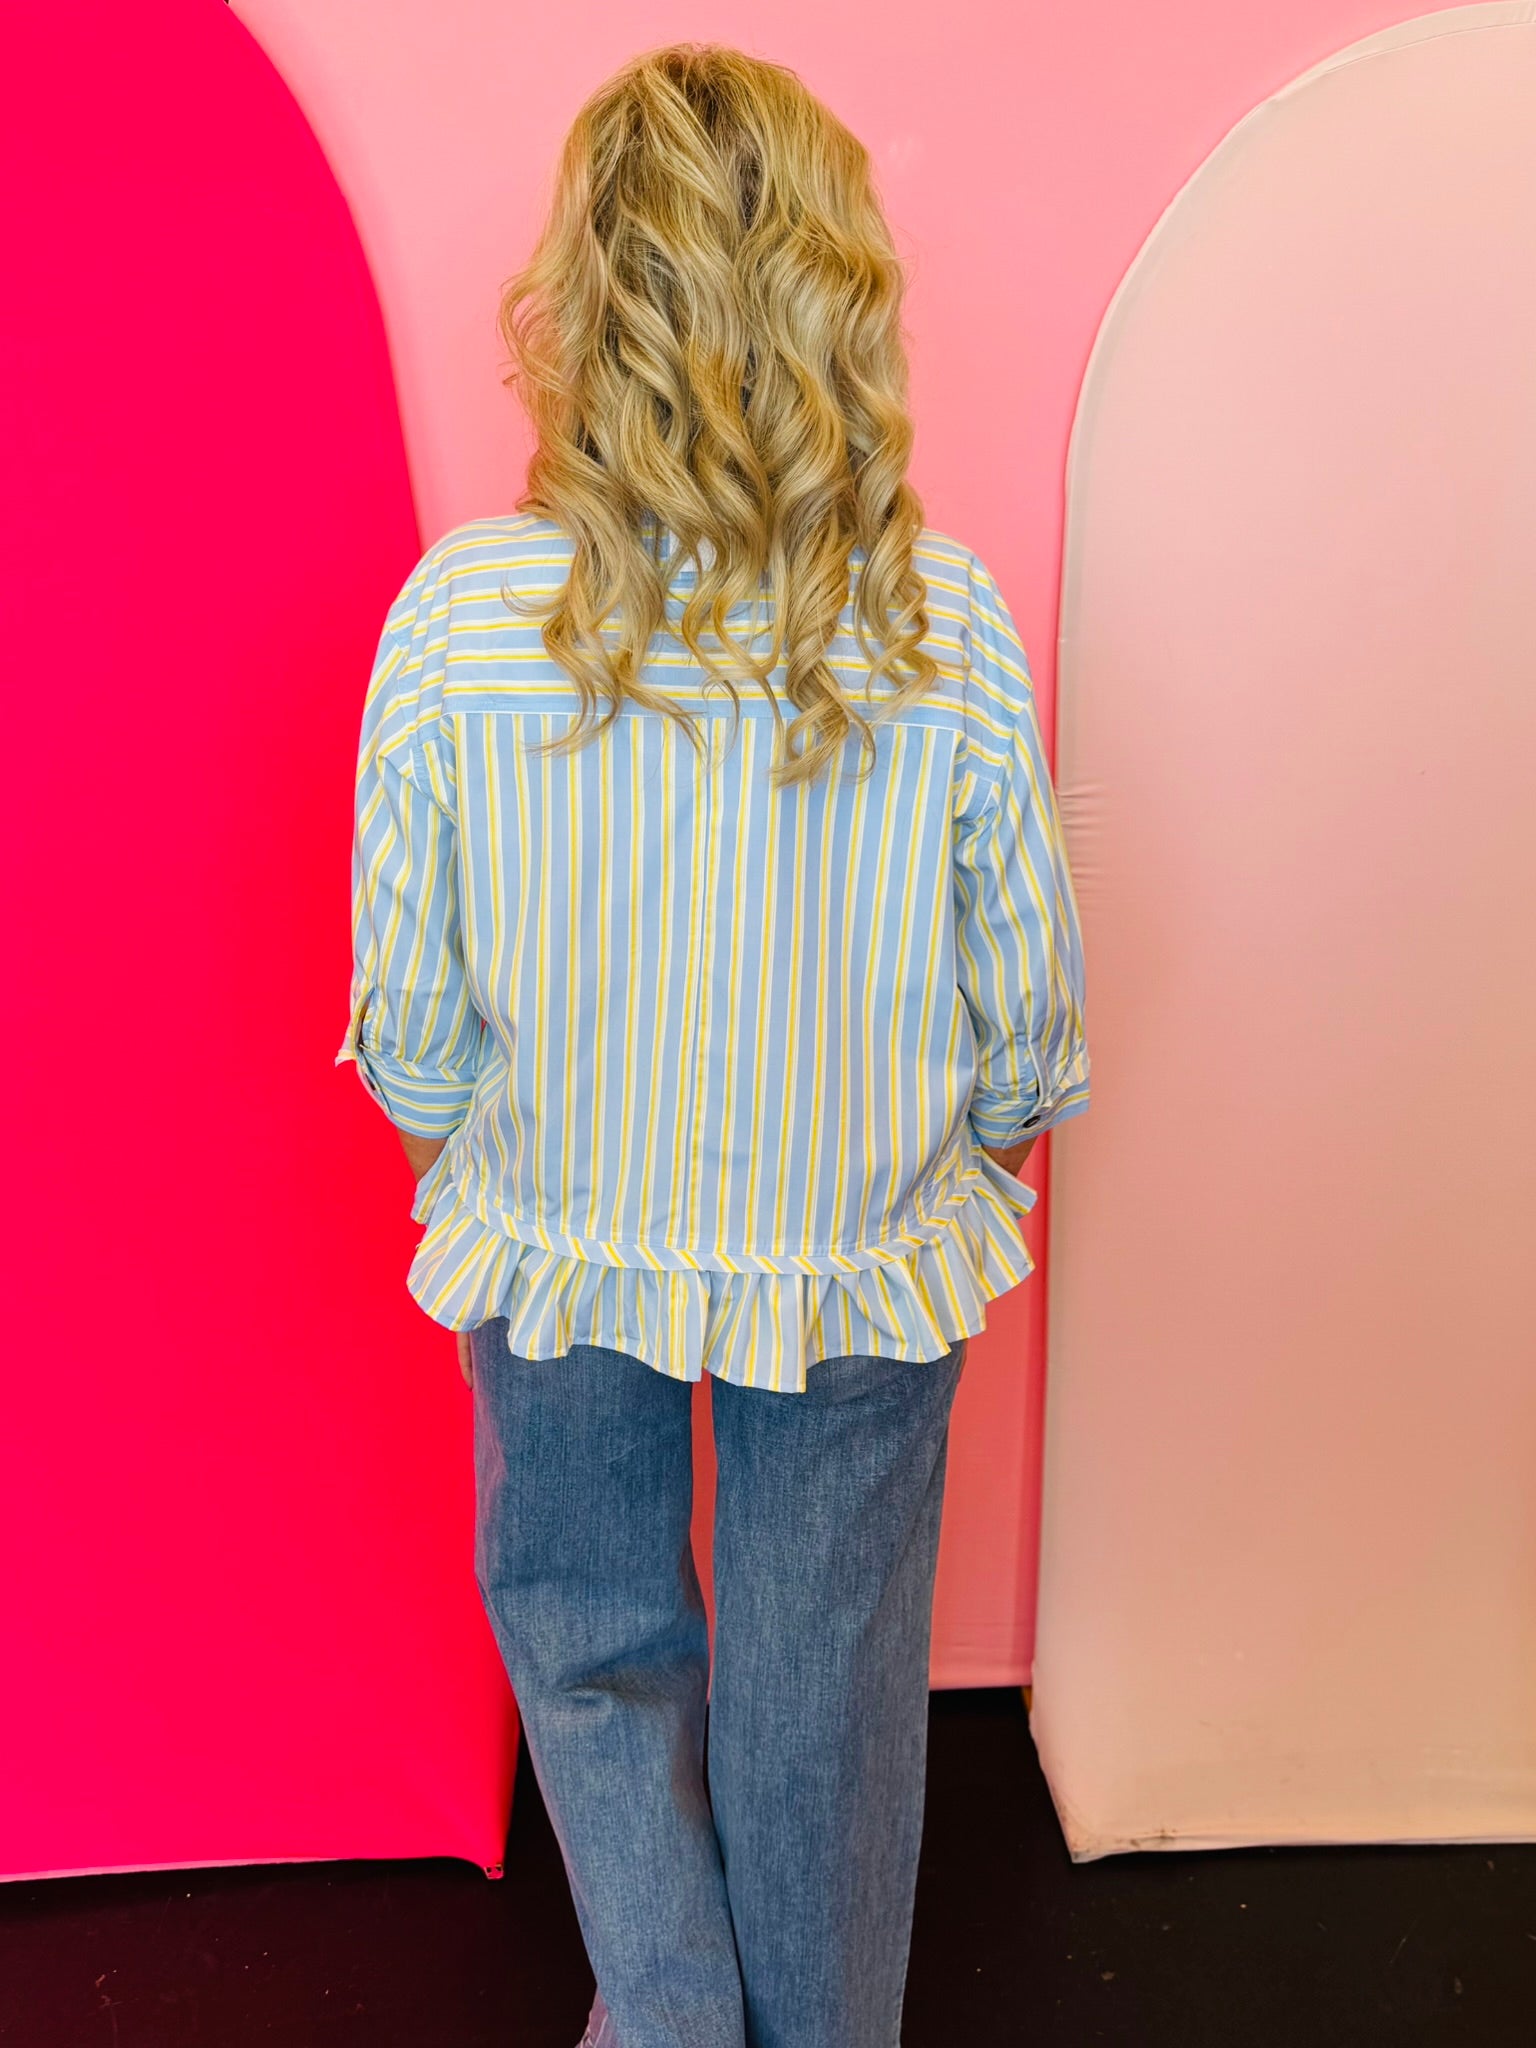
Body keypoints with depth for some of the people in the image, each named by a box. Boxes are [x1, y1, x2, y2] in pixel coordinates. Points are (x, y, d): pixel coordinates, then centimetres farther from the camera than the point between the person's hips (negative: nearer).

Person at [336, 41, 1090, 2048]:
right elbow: (1029, 995, -7)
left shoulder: (460, 613, -18)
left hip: (559, 1242, 0)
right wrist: (988, 1141, 14)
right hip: (869, 1252, 1)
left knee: (586, 1624, 28)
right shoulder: (948, 617, -17)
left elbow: (408, 1000, -8)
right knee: (824, 1676, 23)